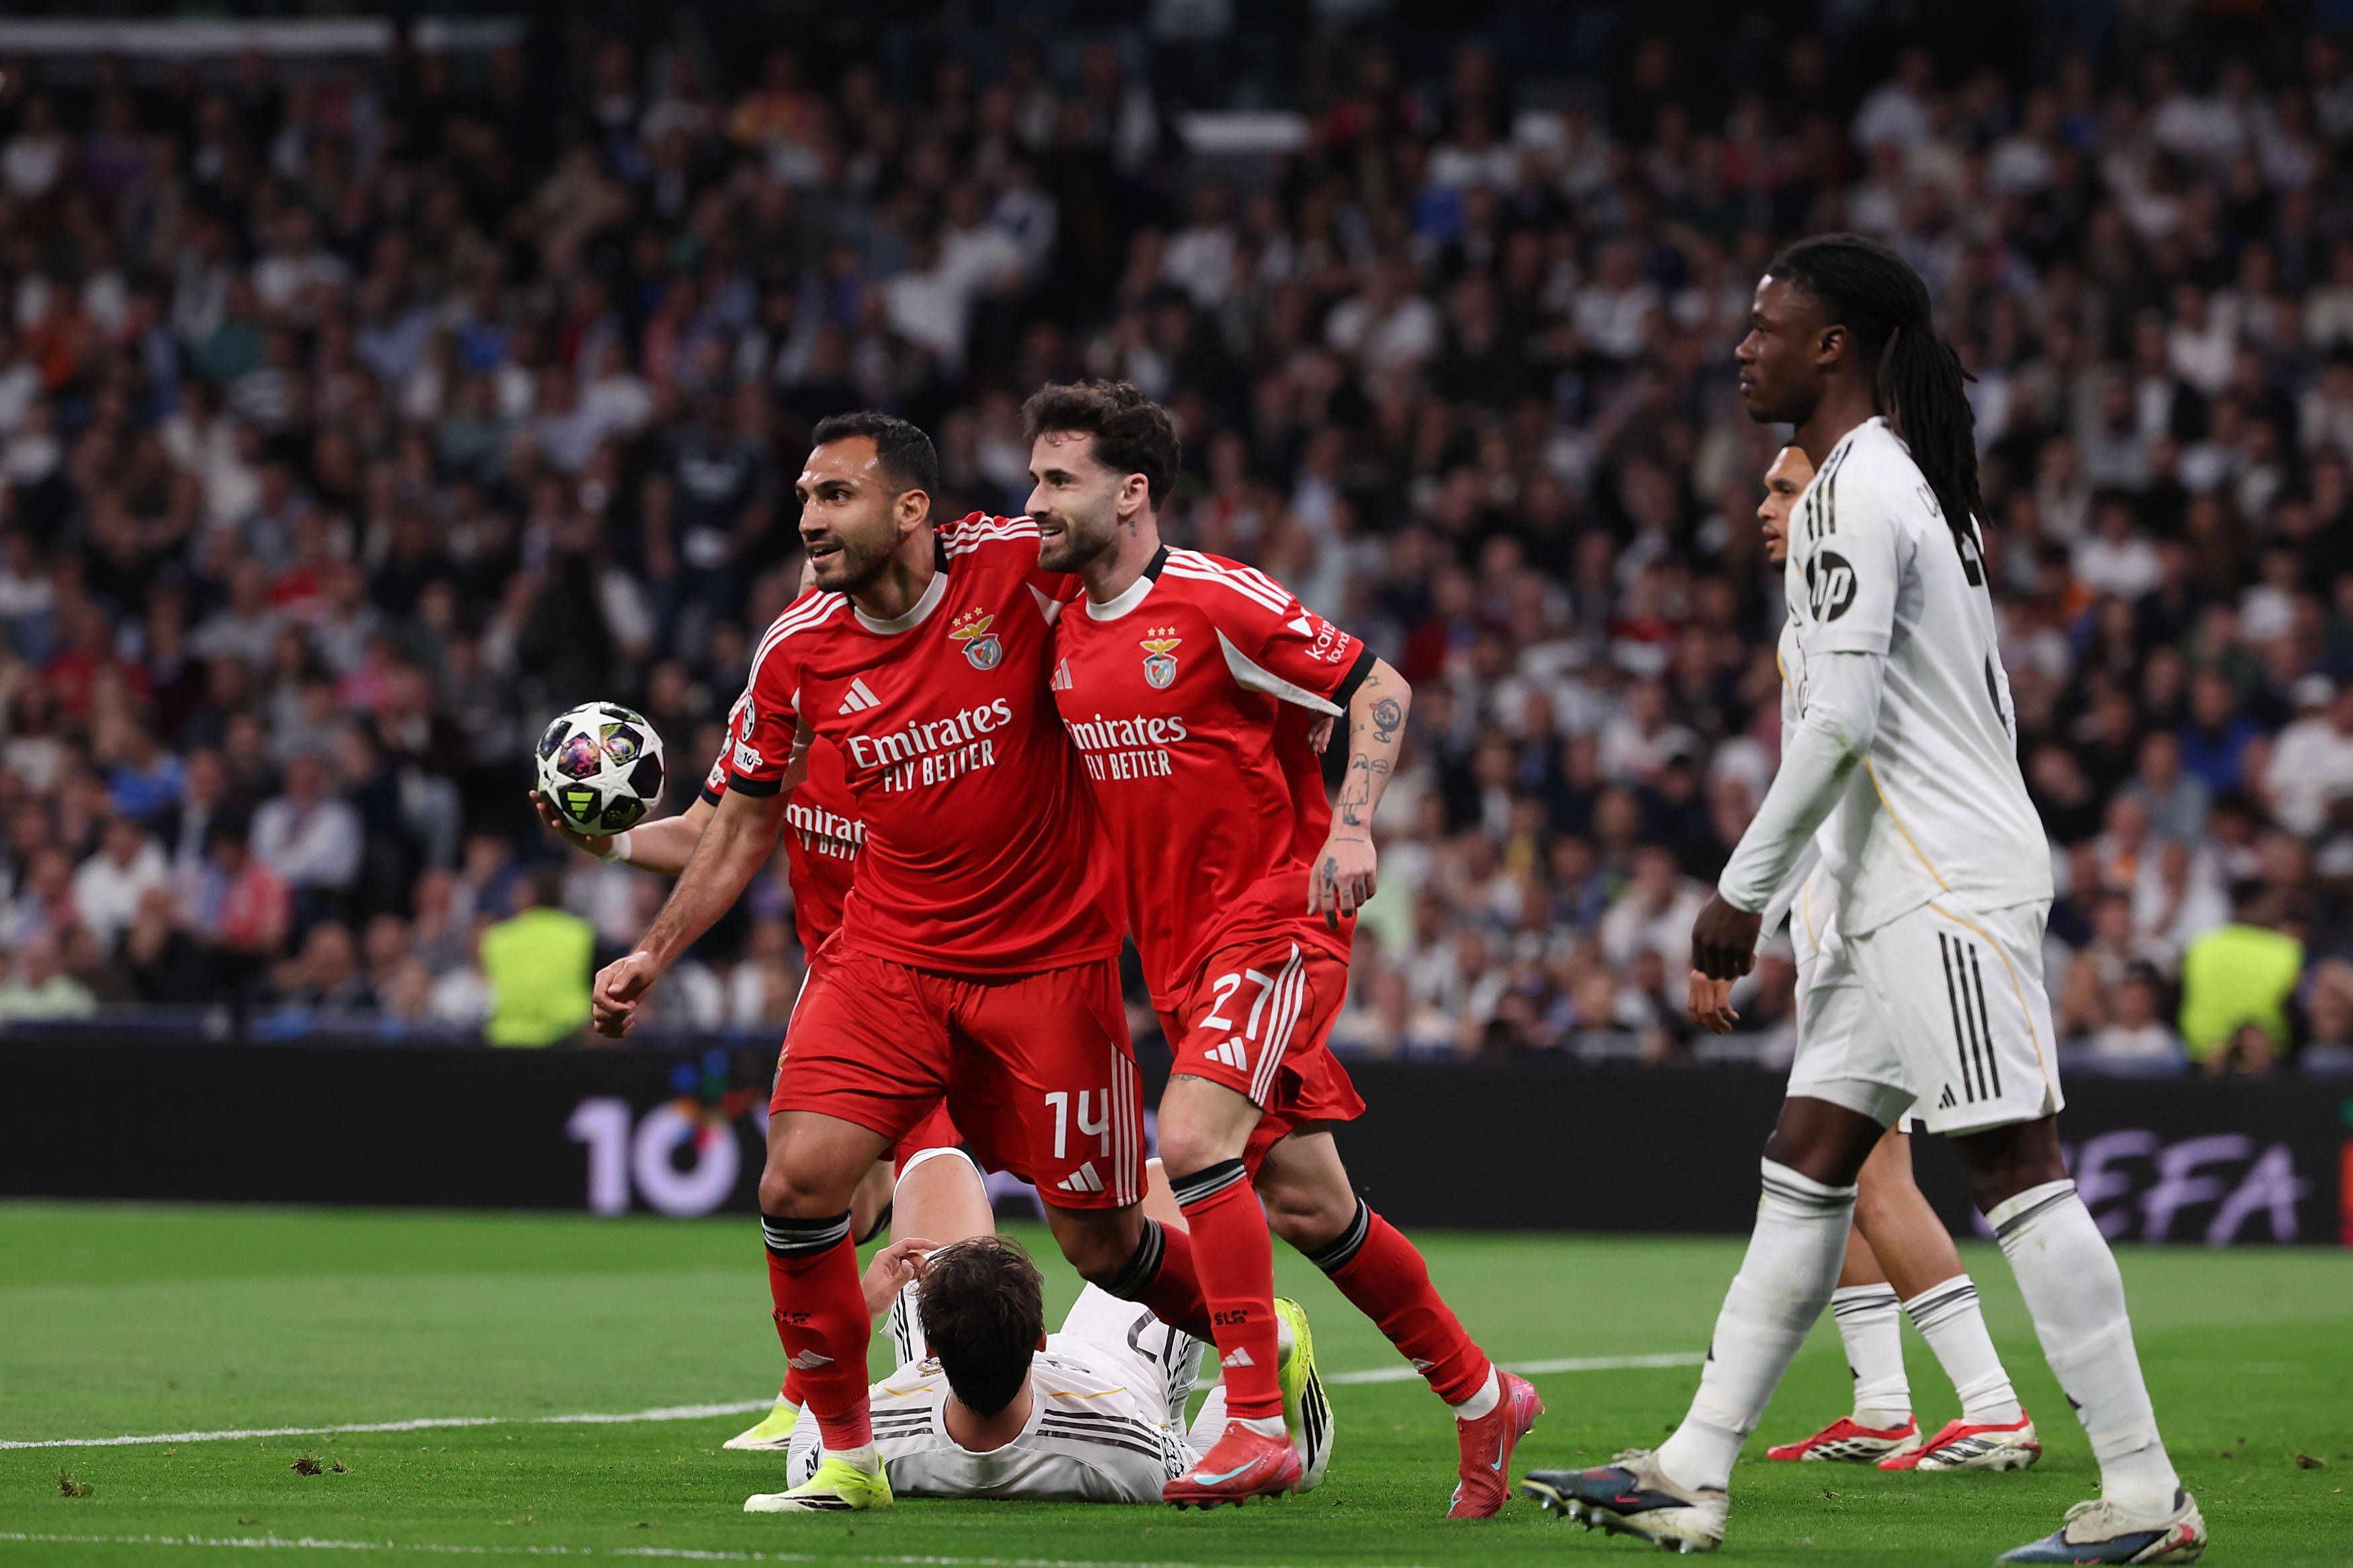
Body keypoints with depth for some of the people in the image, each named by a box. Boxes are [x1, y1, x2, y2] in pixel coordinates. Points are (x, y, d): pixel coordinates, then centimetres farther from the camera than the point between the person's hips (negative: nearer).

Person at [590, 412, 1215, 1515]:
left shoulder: (1021, 566, -14)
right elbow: (746, 820, 10)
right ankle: (844, 1454, 2)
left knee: (1101, 1245, 2)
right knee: (796, 1185, -15)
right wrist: (653, 954, 5)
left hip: (1051, 958, -3)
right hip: (888, 956, 3)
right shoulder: (796, 653, -4)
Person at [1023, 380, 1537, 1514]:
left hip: (1277, 919, -8)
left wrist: (1352, 827, -20)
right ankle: (1482, 1397, 22)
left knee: (1193, 1137, -25)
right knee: (1304, 1203, 7)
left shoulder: (1214, 602, -13)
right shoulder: (1068, 631, 8)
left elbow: (1377, 686, -10)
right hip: (1180, 949, 8)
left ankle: (1256, 1424, -22)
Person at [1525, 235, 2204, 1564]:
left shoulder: (1854, 488, -11)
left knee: (2015, 1168, -11)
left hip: (1947, 887, -10)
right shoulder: (1919, 481, 20)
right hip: (1910, 897, 10)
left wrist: (1744, 888, -14)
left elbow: (1844, 717, -19)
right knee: (1806, 1168, 9)